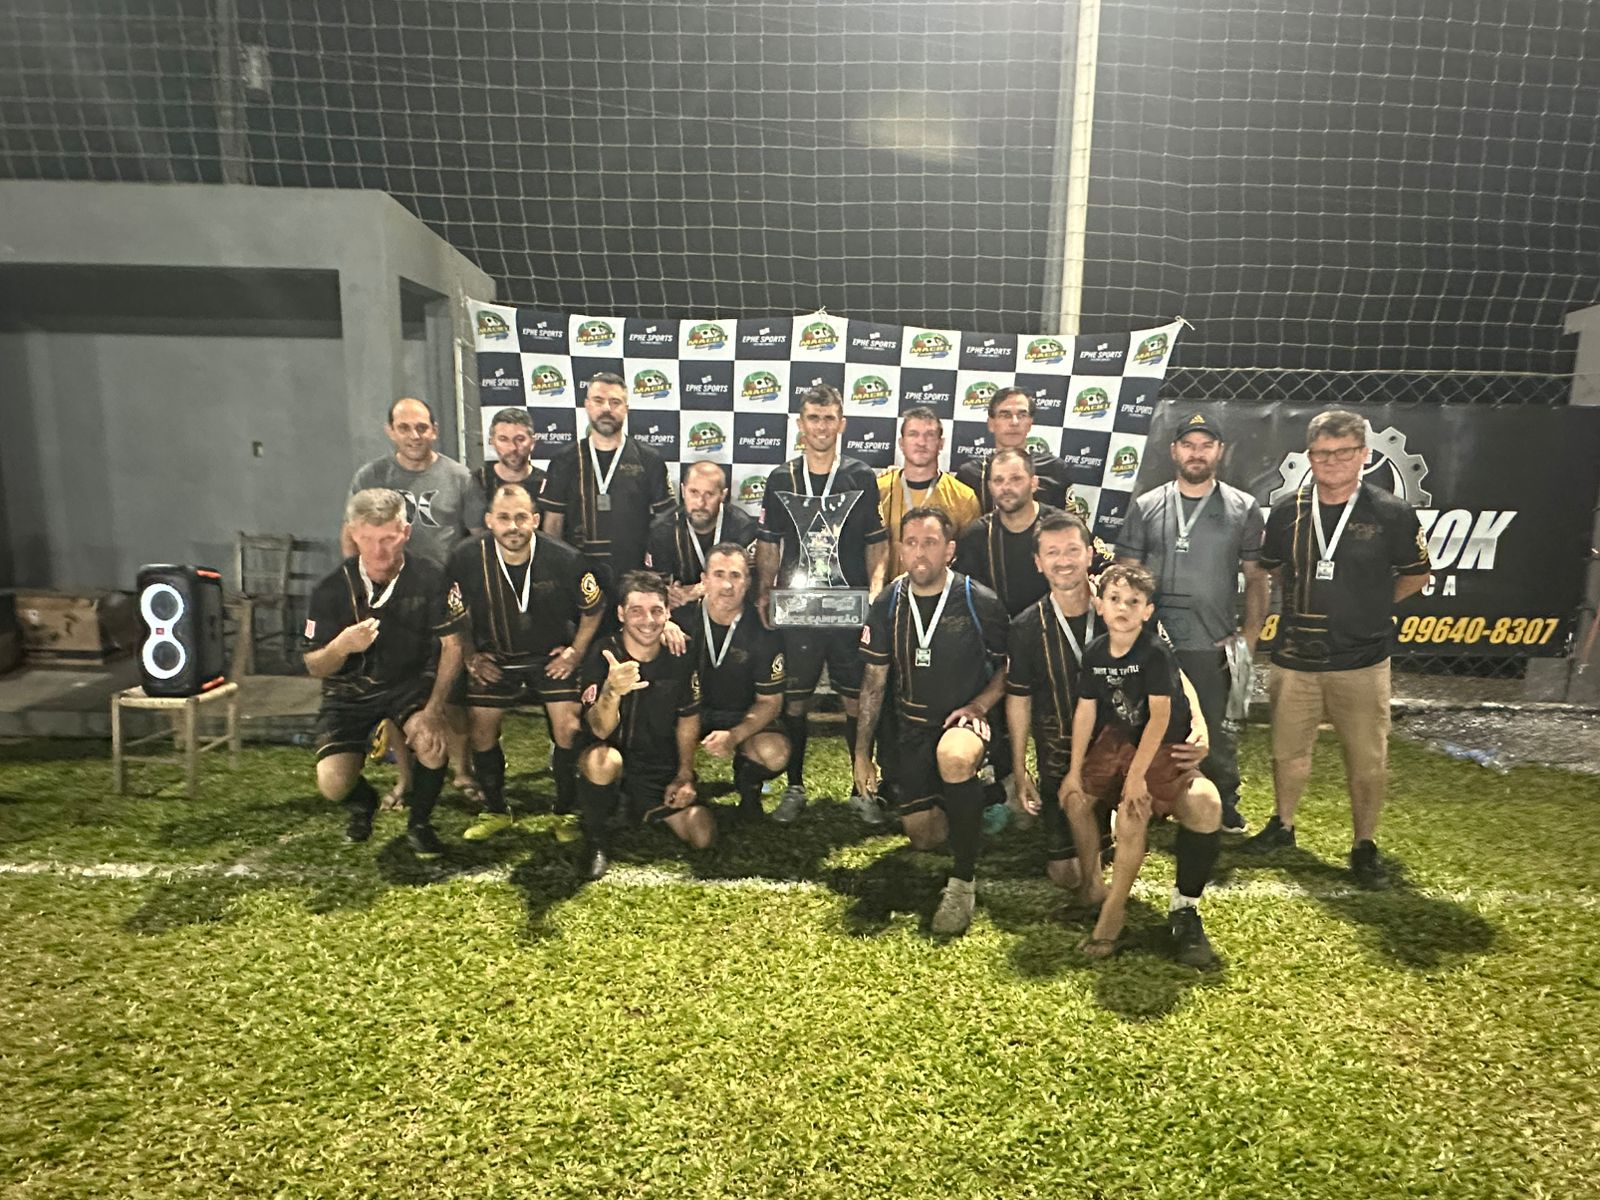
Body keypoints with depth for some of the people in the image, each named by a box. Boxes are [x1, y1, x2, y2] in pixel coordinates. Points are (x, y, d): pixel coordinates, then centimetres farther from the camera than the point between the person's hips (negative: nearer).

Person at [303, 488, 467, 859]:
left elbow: (452, 645, -12)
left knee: (433, 741, -31)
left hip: (411, 682, -1)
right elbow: (313, 667, -8)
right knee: (333, 786, -15)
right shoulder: (331, 589, -14)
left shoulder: (429, 579, -18)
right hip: (351, 691, 1)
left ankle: (419, 823, 1)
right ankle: (363, 802, 27)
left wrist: (434, 709, -22)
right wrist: (342, 646, -32)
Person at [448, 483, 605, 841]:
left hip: (552, 656, -1)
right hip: (493, 657, 2)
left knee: (569, 730, -11)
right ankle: (496, 811, 23)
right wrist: (470, 657, -1)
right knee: (480, 732, 1)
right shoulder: (466, 559, -18)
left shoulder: (566, 560, -21)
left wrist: (576, 652, -5)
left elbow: (593, 608, -3)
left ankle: (567, 811, 11)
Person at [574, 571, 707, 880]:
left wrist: (684, 776, 2)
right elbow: (600, 730, -27)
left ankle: (646, 809, 20)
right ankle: (596, 837, -8)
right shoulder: (602, 655, -18)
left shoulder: (680, 657, -8)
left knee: (702, 836, -12)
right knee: (604, 761, -39)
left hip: (661, 767, 3)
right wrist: (612, 691, -48)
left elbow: (688, 719, 7)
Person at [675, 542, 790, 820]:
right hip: (688, 710, 1)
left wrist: (734, 736, -27)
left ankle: (747, 782, 7)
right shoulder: (682, 618, -11)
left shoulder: (764, 630, -14)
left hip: (742, 717, -1)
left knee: (775, 754, -31)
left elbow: (770, 701, -10)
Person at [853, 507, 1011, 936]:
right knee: (922, 838, 1)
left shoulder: (980, 602, -11)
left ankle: (963, 882, -21)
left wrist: (978, 705, -16)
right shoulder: (888, 605, -1)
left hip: (965, 718, -3)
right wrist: (862, 752, 3)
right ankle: (950, 799, 38)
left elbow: (1008, 667, 2)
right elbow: (874, 681, 4)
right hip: (913, 724, 4)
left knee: (954, 757, -40)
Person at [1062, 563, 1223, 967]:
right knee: (1075, 794, -7)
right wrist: (1075, 769, -3)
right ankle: (1091, 882, 14)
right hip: (1117, 741, 6)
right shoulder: (1094, 653, -3)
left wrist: (1137, 774, -24)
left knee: (1133, 813, -23)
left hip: (1164, 747, -6)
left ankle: (1113, 911, -8)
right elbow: (1085, 712, -1)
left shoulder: (1156, 652, -19)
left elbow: (1160, 717, -22)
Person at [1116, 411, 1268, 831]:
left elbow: (1256, 578, 6)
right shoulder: (1145, 507, 6)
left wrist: (1250, 637, 0)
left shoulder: (1243, 508, 5)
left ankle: (1225, 805, 29)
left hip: (1212, 647, -1)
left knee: (1213, 735, 7)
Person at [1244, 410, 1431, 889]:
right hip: (1295, 659, 2)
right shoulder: (1287, 512, 1)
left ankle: (1364, 846, 23)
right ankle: (1282, 825, 33)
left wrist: (1368, 609, 6)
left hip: (1362, 660, -2)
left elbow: (1415, 576, 8)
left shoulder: (1393, 513, -5)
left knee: (1367, 759, 5)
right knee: (1288, 751, 13)